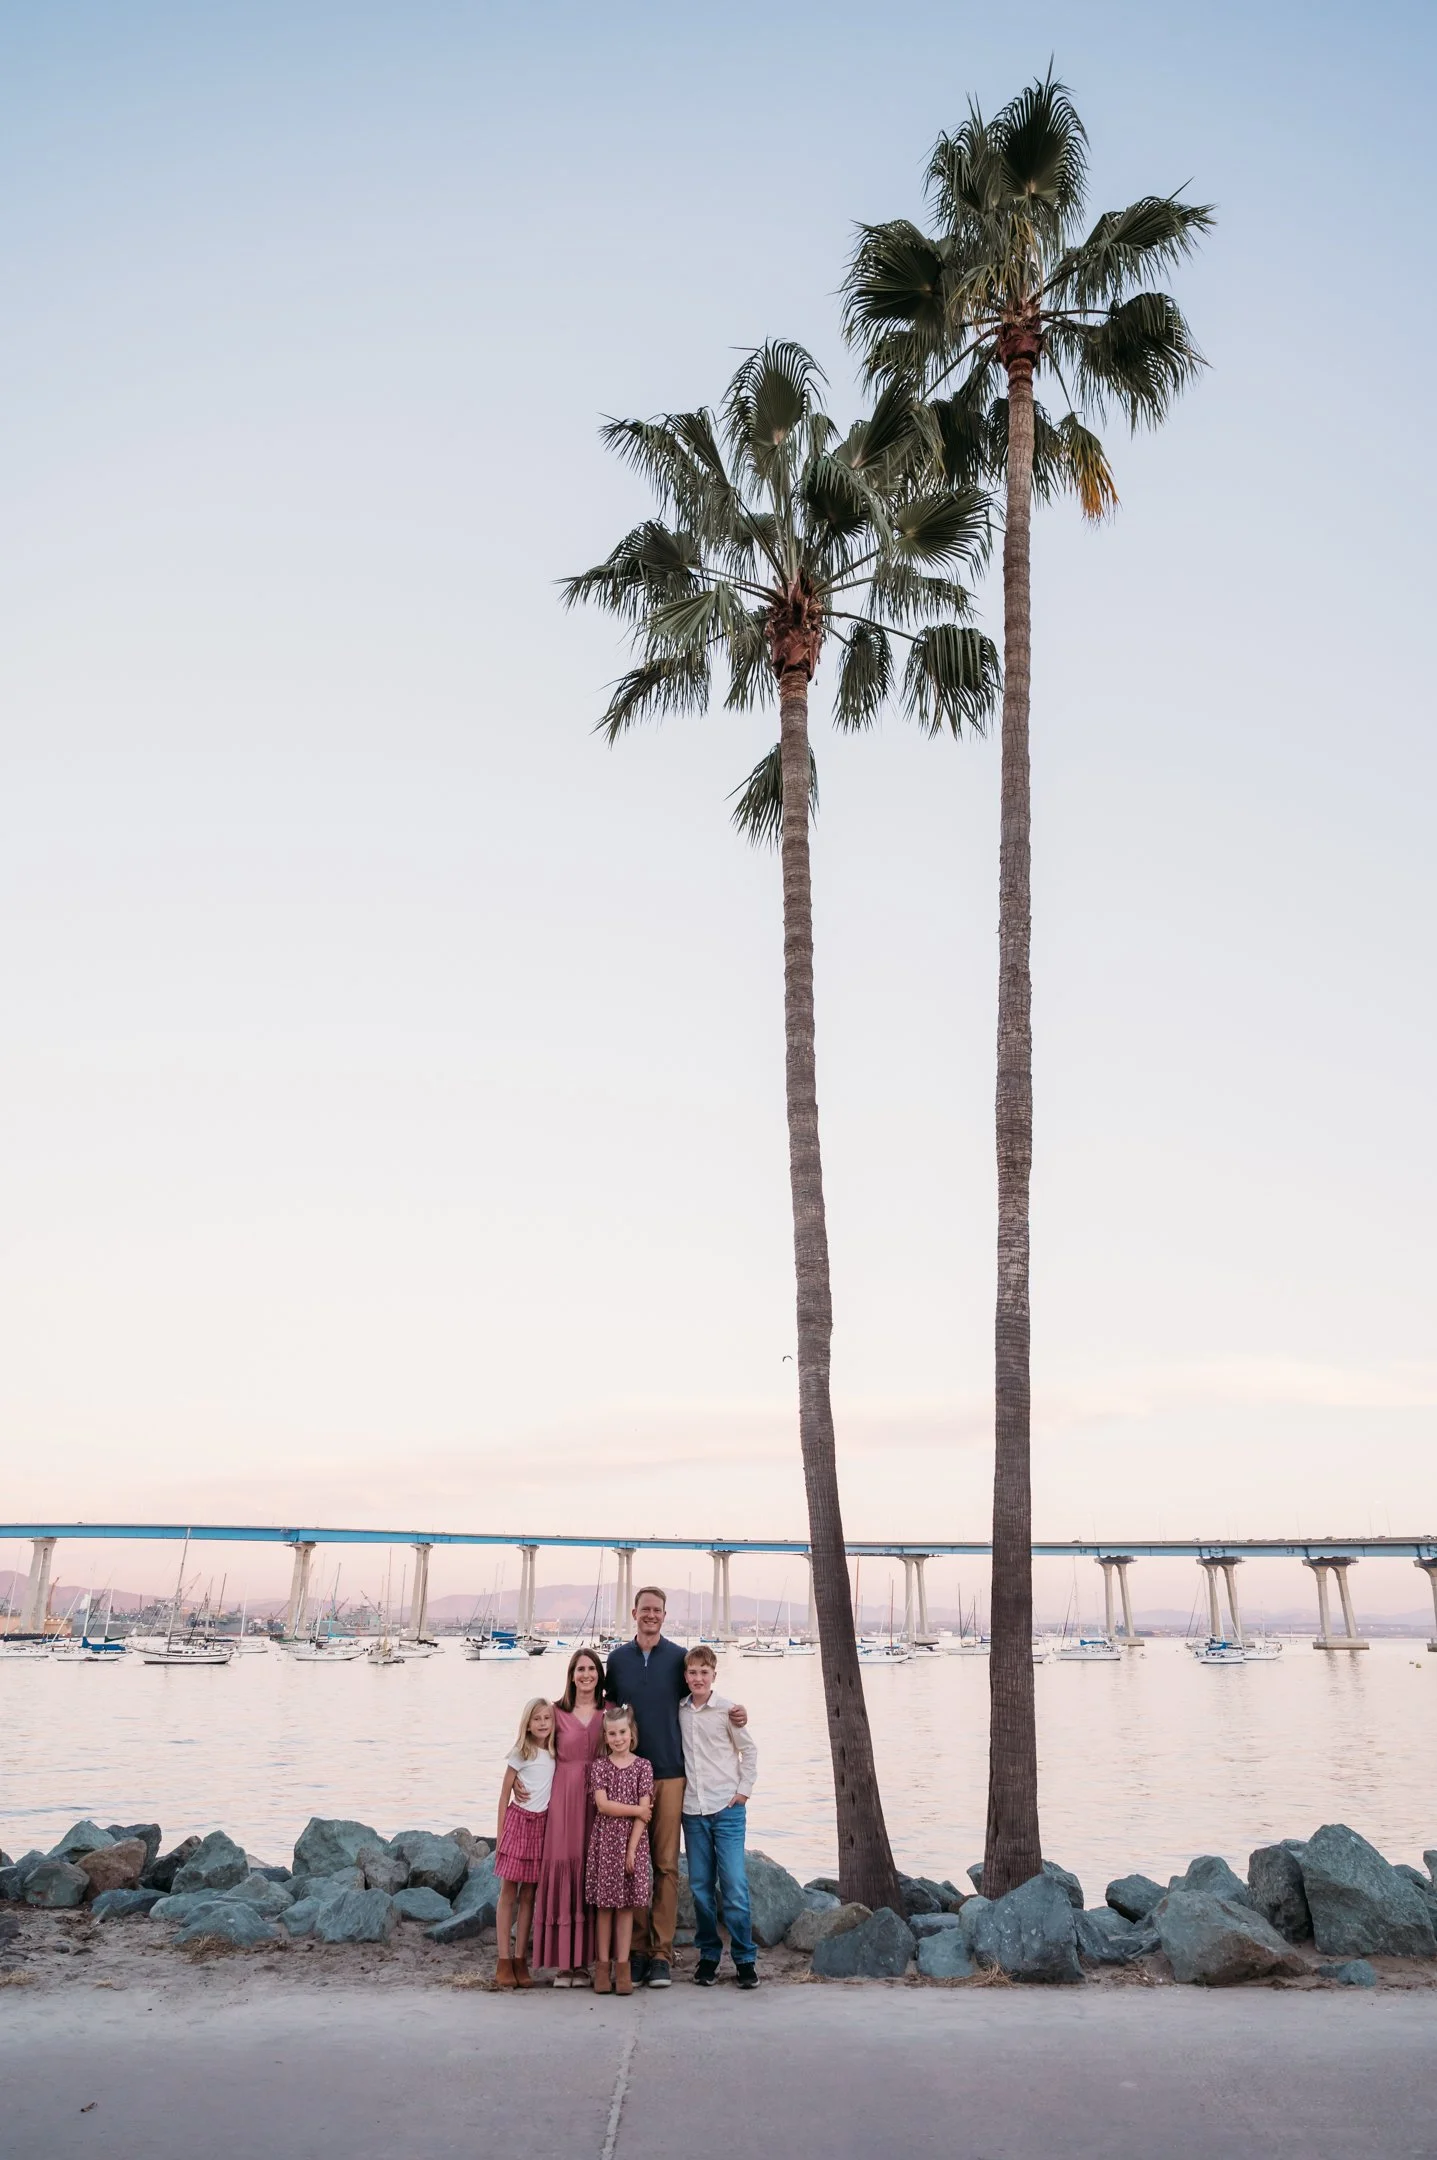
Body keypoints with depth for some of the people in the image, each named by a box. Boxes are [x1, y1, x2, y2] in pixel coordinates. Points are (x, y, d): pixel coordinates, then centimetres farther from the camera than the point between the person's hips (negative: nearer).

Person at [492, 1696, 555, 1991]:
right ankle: (504, 1962, 5)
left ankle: (520, 1960, 12)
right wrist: (500, 1834, -1)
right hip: (518, 1821, -3)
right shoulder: (520, 1754, -3)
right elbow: (504, 1795, 1)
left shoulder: (556, 1754, 7)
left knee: (529, 1895, 6)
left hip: (543, 1824, 3)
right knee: (509, 1893, 1)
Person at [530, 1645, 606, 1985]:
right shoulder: (557, 1712, 5)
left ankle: (583, 1960, 11)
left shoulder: (610, 1712, 7)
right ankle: (563, 1963, 6)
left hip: (598, 1798, 1)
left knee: (590, 1868, 1)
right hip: (563, 1796, -1)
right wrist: (517, 1776, 1)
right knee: (562, 1864, -3)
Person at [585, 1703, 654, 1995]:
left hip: (632, 1840, 0)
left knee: (626, 1905, 4)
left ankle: (622, 1967, 10)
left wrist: (632, 1850, -10)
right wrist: (636, 1810, -10)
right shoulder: (599, 1765, 2)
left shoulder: (643, 1766, 0)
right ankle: (602, 1965, 12)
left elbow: (644, 1814, -4)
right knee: (604, 1905, 4)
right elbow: (602, 1805, -8)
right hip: (604, 1840, 0)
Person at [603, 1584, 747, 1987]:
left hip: (669, 1773, -1)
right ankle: (636, 1950, 10)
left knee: (666, 1864, -1)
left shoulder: (679, 1657, 4)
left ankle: (662, 1954, 5)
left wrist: (735, 1713, -6)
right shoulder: (617, 1659, 7)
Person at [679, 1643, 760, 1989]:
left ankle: (745, 1959, 5)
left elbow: (749, 1750, 4)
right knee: (701, 1886, 6)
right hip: (693, 1810, 3)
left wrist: (743, 1790, -2)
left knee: (734, 1886, -6)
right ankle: (708, 1955, 19)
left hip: (727, 1809, -3)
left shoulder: (727, 1710, -4)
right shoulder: (679, 1711, 4)